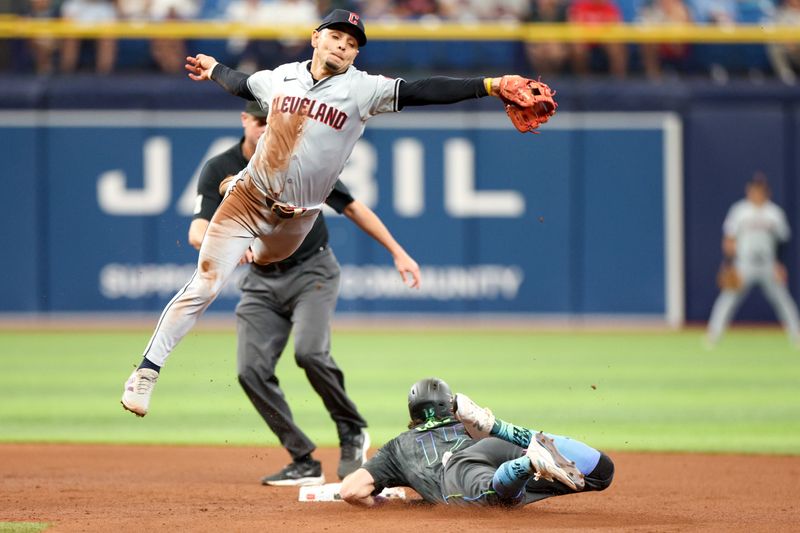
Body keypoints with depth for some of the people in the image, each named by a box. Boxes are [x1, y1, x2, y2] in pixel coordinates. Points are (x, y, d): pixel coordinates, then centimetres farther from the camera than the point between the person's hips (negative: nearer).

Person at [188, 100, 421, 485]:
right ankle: (304, 463, -2)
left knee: (310, 352, -27)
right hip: (261, 282, 3)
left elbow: (353, 208, 0)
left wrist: (398, 253, -1)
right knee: (252, 370, -11)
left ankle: (352, 431, -3)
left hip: (312, 271, -3)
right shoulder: (219, 170, -5)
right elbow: (197, 232, -16)